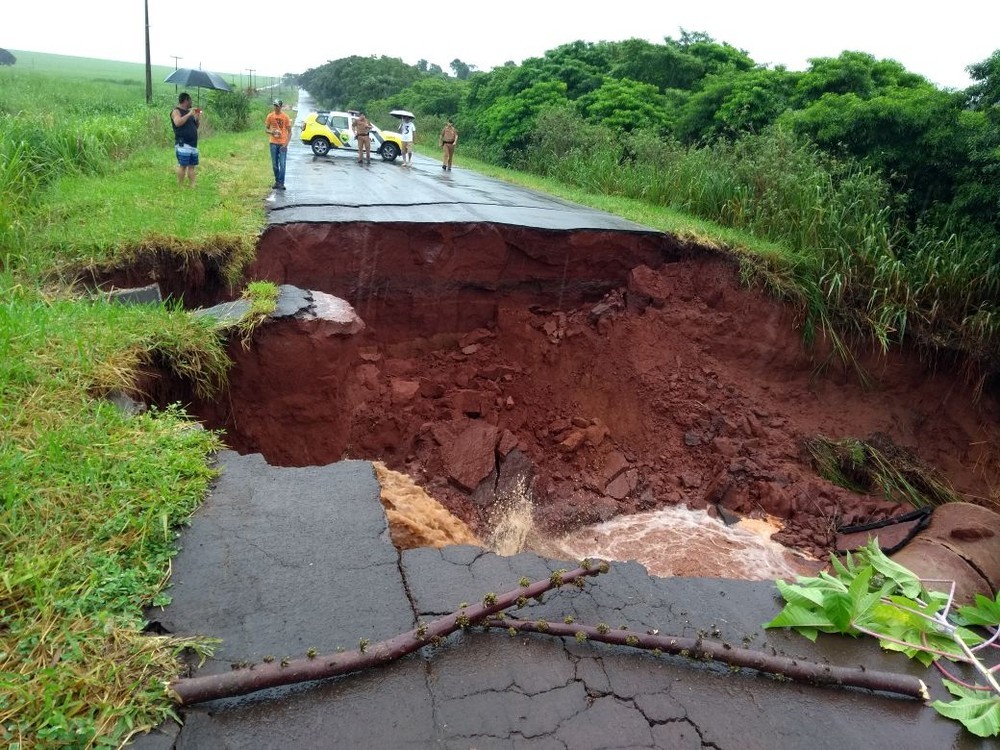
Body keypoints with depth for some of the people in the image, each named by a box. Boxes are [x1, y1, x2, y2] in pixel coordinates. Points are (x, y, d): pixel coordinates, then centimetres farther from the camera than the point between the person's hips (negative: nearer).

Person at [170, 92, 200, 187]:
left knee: (192, 166, 5)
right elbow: (177, 122, -22)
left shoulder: (189, 111, 21)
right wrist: (189, 114, -18)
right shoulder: (176, 111, -3)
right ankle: (180, 186, -8)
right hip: (183, 144, -8)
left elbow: (195, 127, 25)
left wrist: (197, 118, 7)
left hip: (193, 144, 8)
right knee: (183, 165, -12)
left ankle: (191, 185, 9)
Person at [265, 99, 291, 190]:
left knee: (282, 164, -7)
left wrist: (286, 143, -12)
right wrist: (271, 132, -12)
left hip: (282, 144, -3)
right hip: (273, 143, 3)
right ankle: (277, 181, 20)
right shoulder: (270, 116, 5)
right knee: (274, 164, 9)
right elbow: (266, 128, 12)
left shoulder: (285, 117, -3)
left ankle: (281, 183, -4)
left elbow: (289, 131, -1)